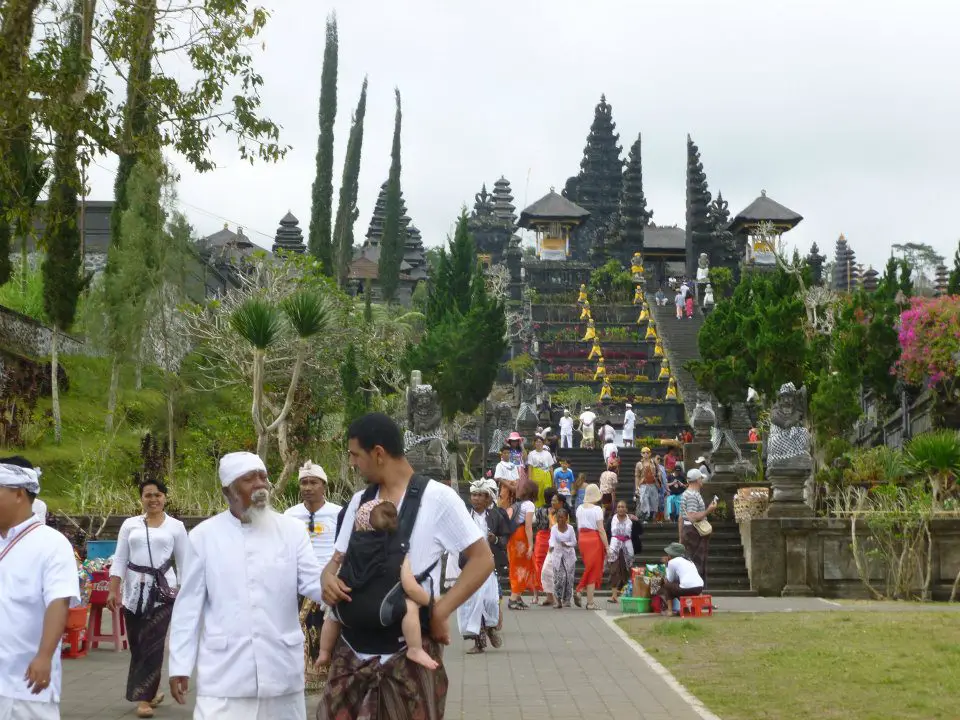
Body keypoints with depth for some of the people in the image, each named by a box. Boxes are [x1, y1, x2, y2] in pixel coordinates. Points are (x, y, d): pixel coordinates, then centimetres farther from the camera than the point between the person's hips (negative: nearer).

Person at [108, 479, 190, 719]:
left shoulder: (176, 526, 4)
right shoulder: (130, 524, 8)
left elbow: (184, 562, 6)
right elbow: (119, 560, 7)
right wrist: (112, 590, -1)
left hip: (162, 589, -2)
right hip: (134, 589, 3)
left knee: (153, 644, -10)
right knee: (137, 645, 6)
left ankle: (144, 698, -6)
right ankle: (150, 690, 23)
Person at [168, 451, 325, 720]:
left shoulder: (292, 530, 3)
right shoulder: (204, 535, 1)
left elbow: (313, 583, -2)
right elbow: (189, 605, 2)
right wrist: (180, 665, 0)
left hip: (281, 668, 2)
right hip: (225, 672, -2)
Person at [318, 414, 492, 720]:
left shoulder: (437, 497, -8)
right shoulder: (359, 501, 10)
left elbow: (482, 559, -7)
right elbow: (338, 559, 17)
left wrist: (441, 611, -15)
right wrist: (328, 577, -7)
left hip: (410, 648, -5)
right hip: (353, 645, 5)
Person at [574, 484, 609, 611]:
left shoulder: (580, 508, 7)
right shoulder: (597, 509, -11)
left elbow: (578, 528, 11)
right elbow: (601, 530, -14)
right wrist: (607, 546, -10)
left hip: (582, 539, 6)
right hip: (594, 539, -6)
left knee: (589, 569, 19)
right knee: (594, 570, 3)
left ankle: (579, 592, 2)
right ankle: (590, 602, 5)